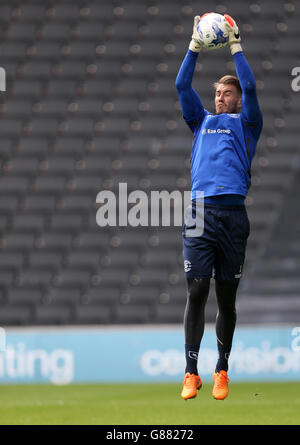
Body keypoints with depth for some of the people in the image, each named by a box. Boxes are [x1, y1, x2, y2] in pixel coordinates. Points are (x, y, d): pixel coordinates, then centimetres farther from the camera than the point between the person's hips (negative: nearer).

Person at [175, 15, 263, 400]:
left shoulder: (246, 123, 15)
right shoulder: (202, 122, 22)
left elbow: (250, 87, 1)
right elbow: (182, 85, 14)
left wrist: (235, 47, 4)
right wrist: (195, 46, 11)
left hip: (233, 214, -1)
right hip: (200, 212, 1)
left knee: (227, 297, 3)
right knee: (196, 293, -5)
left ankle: (222, 372, 11)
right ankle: (191, 373, -5)